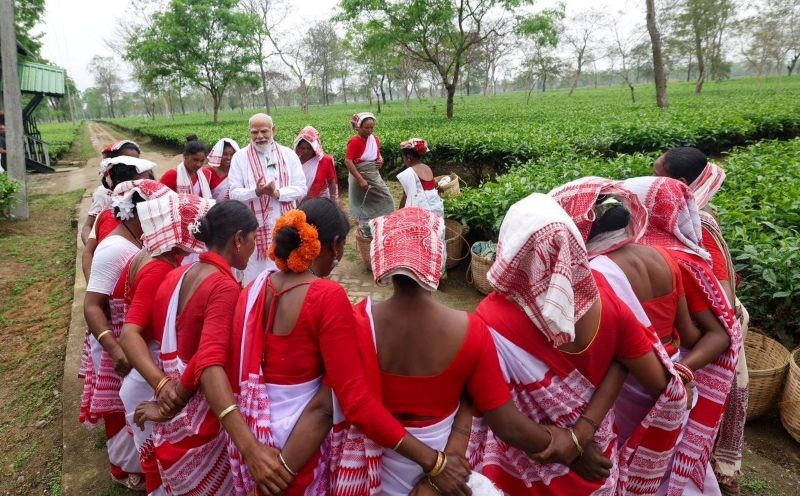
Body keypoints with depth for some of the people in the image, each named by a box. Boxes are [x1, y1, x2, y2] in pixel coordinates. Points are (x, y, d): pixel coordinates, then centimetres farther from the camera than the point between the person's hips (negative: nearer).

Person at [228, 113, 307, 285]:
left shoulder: (289, 155, 3)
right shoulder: (240, 157, -1)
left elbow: (301, 188, -1)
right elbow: (234, 194, -4)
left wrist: (278, 193, -18)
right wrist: (256, 192, -23)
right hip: (255, 227, -1)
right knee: (254, 275, 7)